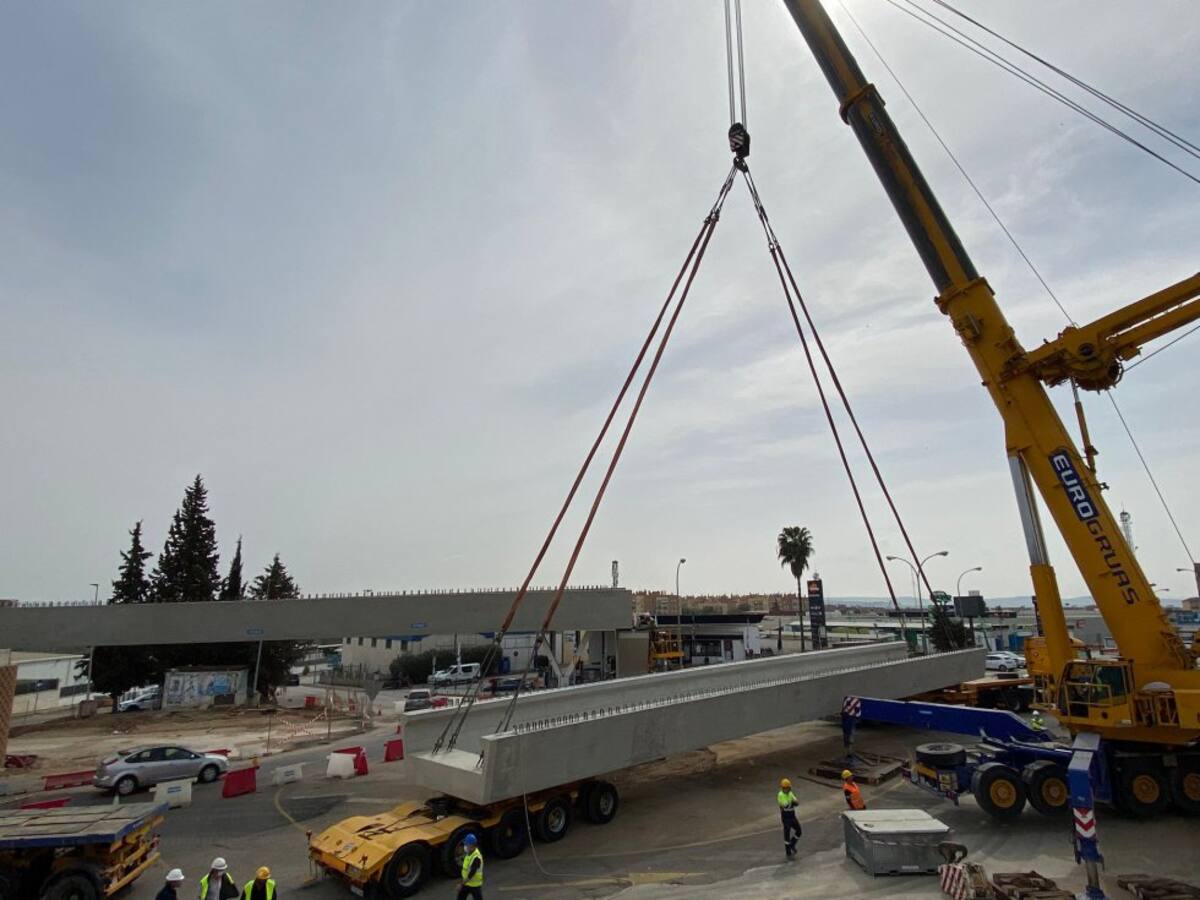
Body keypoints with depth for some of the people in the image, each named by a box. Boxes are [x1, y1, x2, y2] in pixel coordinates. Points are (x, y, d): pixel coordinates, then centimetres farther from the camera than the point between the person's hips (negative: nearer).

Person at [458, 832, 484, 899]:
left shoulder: (476, 857, -29)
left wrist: (462, 883, -21)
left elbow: (471, 873, -28)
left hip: (475, 885, -8)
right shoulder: (468, 852, -1)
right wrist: (462, 882, 14)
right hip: (466, 883, 8)